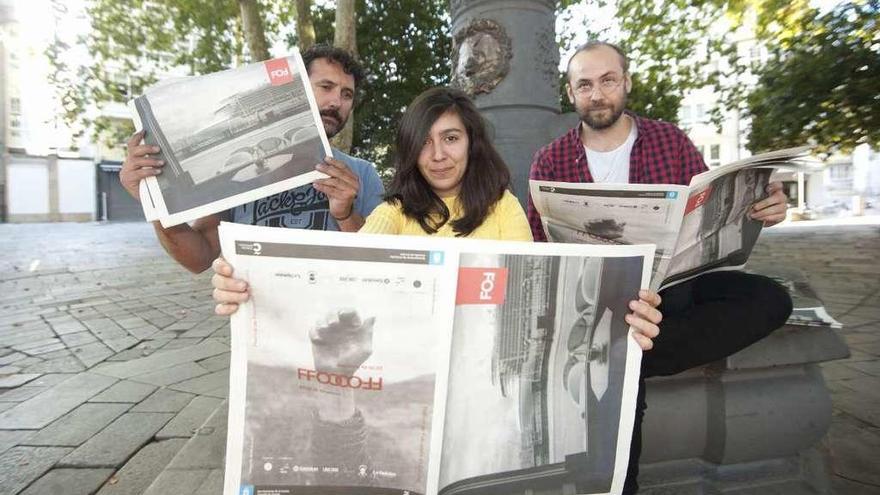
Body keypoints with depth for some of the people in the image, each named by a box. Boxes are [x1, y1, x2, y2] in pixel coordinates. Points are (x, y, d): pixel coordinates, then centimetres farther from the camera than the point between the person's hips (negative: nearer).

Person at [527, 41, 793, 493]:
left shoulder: (672, 141, 6)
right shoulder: (550, 162, 2)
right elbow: (539, 245, 0)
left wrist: (757, 210, -14)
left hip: (671, 282, 3)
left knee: (770, 299, -21)